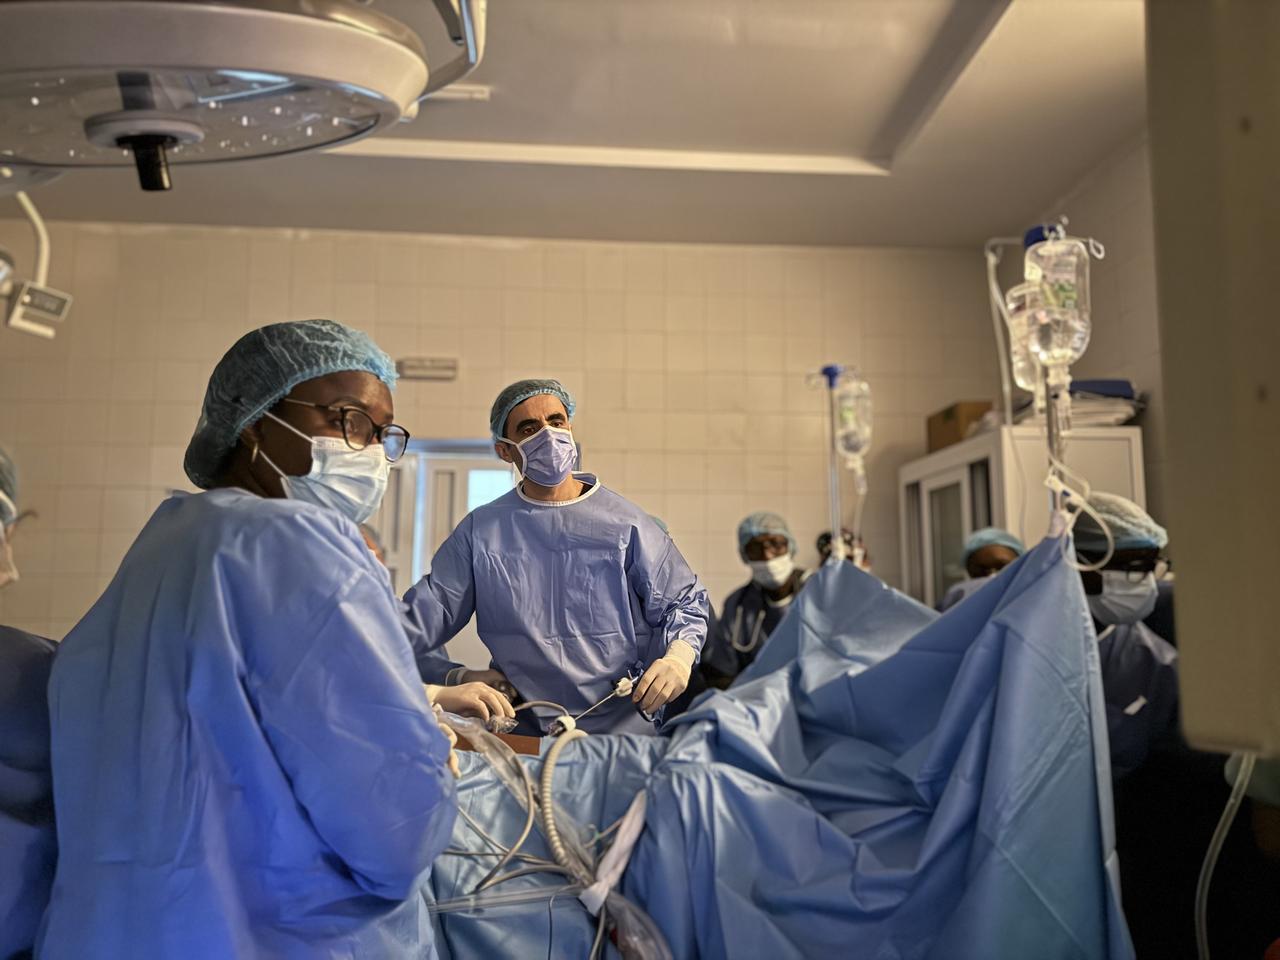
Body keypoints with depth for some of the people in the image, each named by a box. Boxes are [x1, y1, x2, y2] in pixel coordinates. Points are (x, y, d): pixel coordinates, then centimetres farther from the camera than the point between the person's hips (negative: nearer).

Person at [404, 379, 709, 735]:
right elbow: (427, 609, 11)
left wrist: (680, 655, -11)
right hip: (520, 731, 2)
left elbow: (683, 603, 11)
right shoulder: (481, 529, 12)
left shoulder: (625, 525, 7)